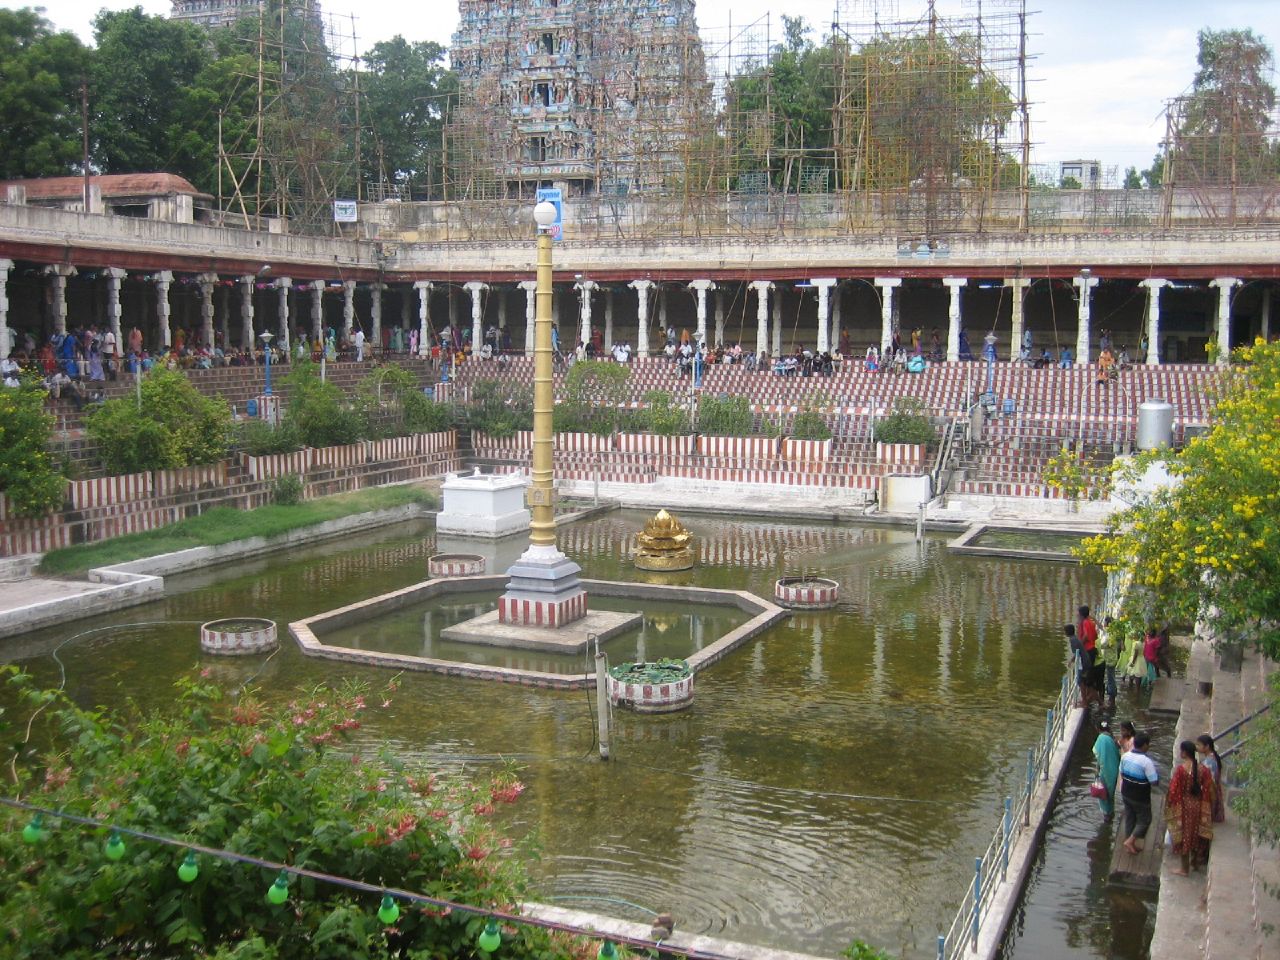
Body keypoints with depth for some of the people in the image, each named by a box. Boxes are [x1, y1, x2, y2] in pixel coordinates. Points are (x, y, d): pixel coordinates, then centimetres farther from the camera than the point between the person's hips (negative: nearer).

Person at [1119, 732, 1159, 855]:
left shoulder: (1125, 756, -7)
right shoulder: (1146, 761, -27)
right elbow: (1154, 782, -22)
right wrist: (1156, 772, -4)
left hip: (1126, 794, 6)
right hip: (1141, 798, -6)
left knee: (1129, 819, 20)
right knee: (1144, 821, 14)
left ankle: (1131, 845, 31)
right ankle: (1130, 841, 7)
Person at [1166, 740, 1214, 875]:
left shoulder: (1180, 768, -21)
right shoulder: (1203, 768, -5)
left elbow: (1174, 790, -16)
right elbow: (1207, 789, 1)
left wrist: (1169, 804, -2)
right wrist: (1206, 806, 13)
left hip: (1184, 806, -5)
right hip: (1198, 805, 5)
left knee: (1184, 835, 6)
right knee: (1197, 833, 21)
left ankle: (1185, 869, 15)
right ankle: (1196, 863, 36)